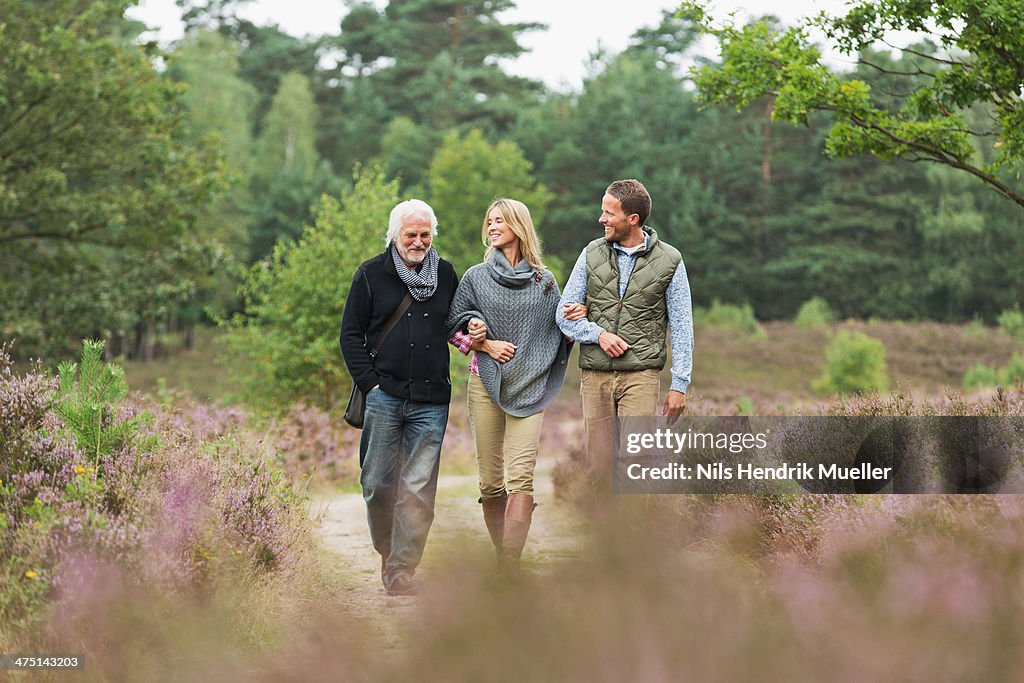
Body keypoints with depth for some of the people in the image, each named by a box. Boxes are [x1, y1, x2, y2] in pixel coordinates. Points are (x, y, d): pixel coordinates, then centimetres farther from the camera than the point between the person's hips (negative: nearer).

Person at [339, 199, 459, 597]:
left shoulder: (446, 274, 12)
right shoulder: (371, 274, 4)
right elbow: (351, 333, 3)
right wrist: (369, 382, -6)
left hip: (431, 400, 1)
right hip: (383, 395, -1)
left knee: (418, 489, -4)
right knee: (378, 484, 1)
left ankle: (401, 570, 0)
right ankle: (387, 552, 24)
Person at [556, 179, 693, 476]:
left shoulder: (668, 261, 1)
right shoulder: (592, 254, 8)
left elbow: (681, 328, 3)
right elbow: (564, 314, 10)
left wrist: (679, 385, -2)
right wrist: (598, 334, -9)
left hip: (641, 376, -3)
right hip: (595, 375, 3)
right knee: (599, 464, 4)